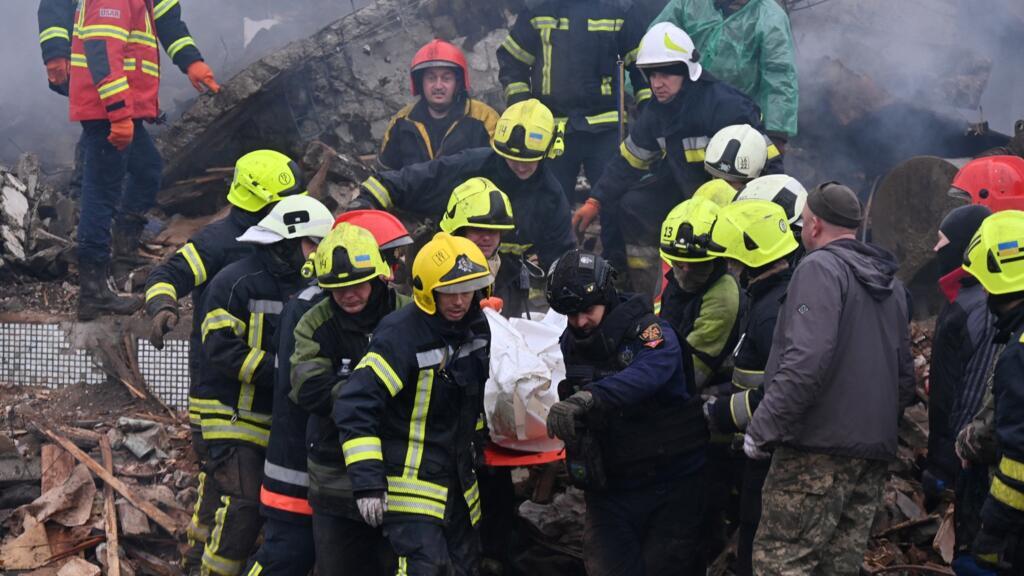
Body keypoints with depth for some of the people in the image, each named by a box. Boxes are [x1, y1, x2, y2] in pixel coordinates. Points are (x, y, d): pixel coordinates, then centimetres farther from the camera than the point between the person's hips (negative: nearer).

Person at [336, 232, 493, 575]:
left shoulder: (477, 328, 2)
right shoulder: (400, 336, -21)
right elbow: (354, 407, -23)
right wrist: (367, 483, -26)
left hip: (459, 482, 8)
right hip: (411, 486, -8)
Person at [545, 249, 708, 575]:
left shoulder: (646, 329, -14)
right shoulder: (571, 343, 6)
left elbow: (650, 371, -37)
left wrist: (588, 398, -50)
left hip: (670, 485, -4)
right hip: (609, 487, 4)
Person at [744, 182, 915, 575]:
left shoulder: (821, 267, -9)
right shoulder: (889, 283, 19)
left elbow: (806, 360, -22)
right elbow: (904, 374, 21)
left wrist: (762, 428, -17)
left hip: (818, 446, -9)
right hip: (874, 451, 9)